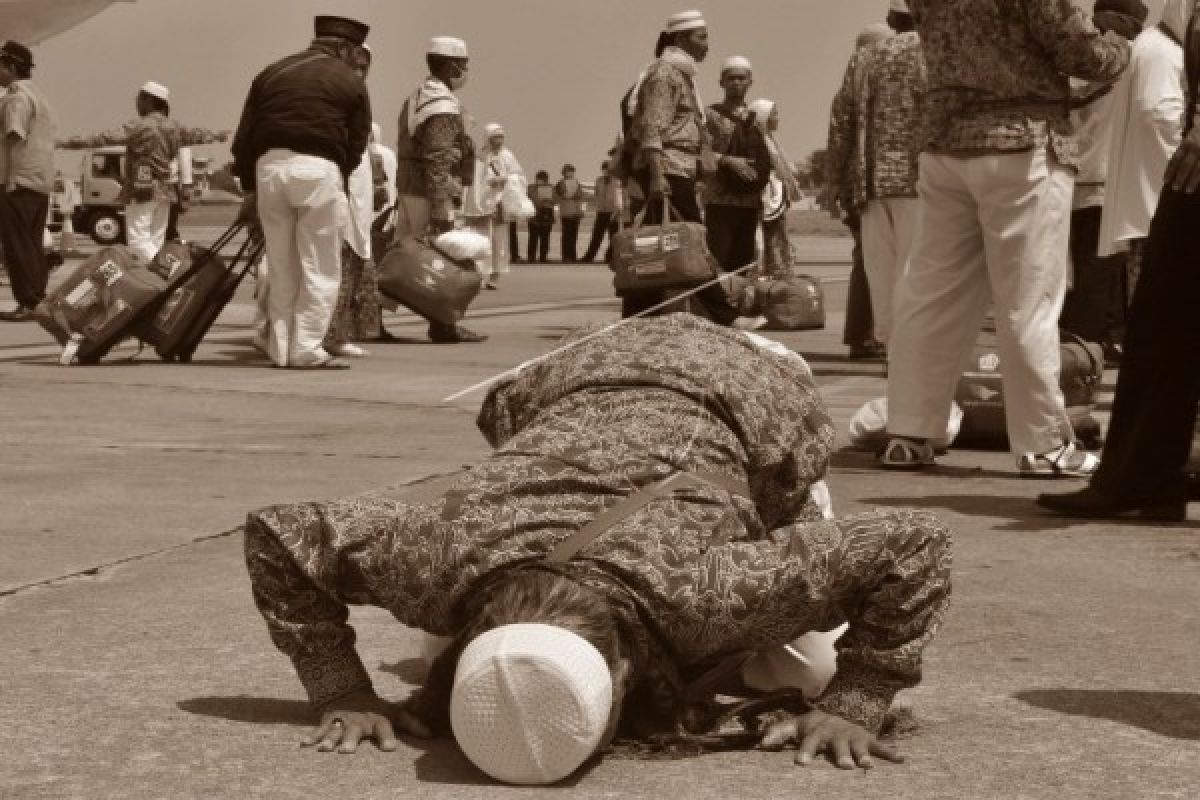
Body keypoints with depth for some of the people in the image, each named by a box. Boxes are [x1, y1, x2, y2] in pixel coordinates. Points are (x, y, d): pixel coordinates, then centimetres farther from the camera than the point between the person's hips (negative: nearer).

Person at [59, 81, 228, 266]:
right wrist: (217, 134, 51)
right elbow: (196, 135, 29)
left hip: (142, 191, -7)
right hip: (165, 192, 8)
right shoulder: (174, 128, 10)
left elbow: (106, 138, -21)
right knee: (155, 242, 13)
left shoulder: (139, 126, -12)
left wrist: (69, 142, -25)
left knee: (138, 239, -7)